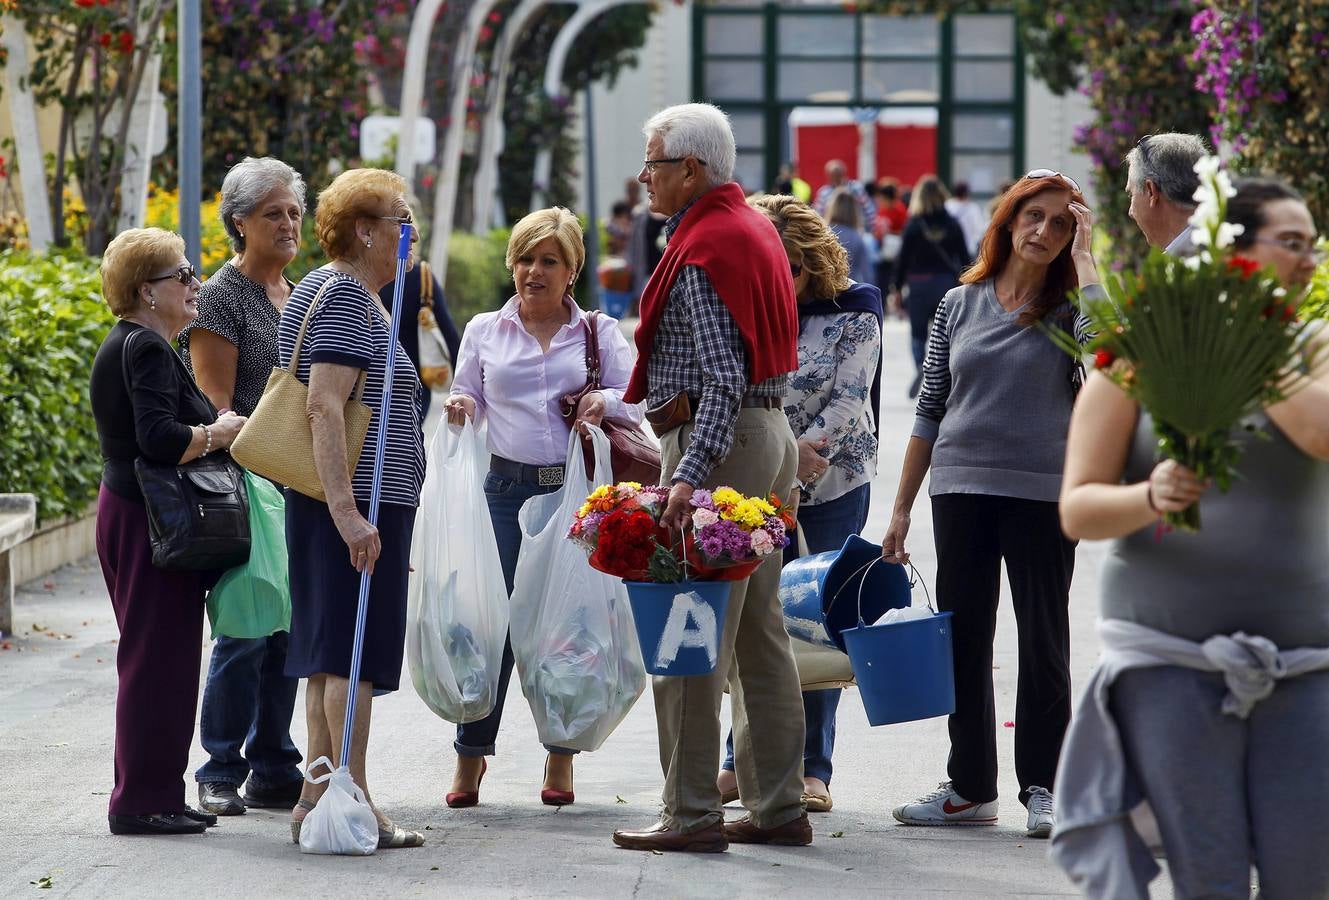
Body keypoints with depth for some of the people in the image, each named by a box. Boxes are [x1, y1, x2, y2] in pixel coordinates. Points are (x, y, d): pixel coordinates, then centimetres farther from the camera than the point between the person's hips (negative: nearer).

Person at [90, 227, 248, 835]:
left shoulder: (127, 345, 17)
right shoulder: (147, 348, -16)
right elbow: (159, 438, -27)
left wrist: (211, 427, 9)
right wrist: (217, 434, -12)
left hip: (130, 512, 11)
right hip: (150, 520, -11)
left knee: (156, 661, 15)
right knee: (159, 660, -7)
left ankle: (153, 796, 20)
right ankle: (142, 803, -4)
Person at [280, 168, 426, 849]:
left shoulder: (355, 294, 20)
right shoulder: (345, 295, -13)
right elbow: (325, 406, -22)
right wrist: (346, 510, -27)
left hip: (346, 504, 11)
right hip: (359, 502, -11)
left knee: (329, 652, 10)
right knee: (354, 652, -9)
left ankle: (318, 797, 12)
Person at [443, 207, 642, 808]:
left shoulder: (600, 333, 10)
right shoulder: (484, 331, 13)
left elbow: (635, 403, 6)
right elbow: (468, 401, 16)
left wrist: (606, 403, -15)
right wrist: (460, 412, -7)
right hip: (508, 488, 0)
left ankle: (561, 758, 13)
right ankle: (471, 756, 5)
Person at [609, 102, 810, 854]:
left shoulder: (704, 250, -15)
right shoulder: (756, 228, 14)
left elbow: (723, 380, -22)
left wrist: (690, 476, -29)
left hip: (723, 440, -10)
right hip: (774, 431, 10)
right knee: (761, 631, 12)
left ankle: (693, 814, -7)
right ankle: (780, 807, 15)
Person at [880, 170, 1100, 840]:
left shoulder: (1066, 306, 0)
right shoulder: (960, 305, 8)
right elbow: (930, 409, 12)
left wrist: (1081, 253, -14)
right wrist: (901, 507, 10)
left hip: (1043, 496, -3)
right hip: (962, 490, 3)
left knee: (1043, 643, 2)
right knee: (962, 640, 7)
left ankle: (1042, 786, 10)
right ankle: (970, 786, 16)